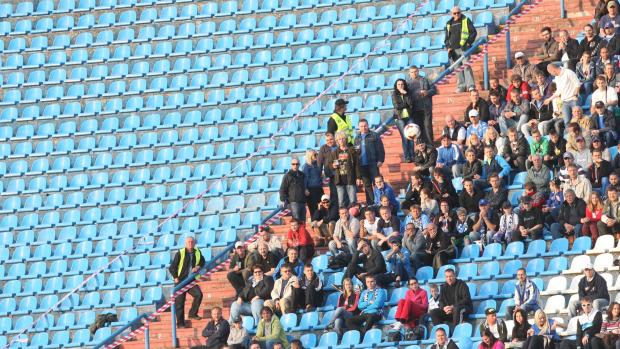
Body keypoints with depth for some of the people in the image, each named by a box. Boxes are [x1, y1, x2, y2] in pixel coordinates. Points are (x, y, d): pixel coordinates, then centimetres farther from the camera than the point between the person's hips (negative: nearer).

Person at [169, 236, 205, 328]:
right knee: (179, 302, -2)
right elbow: (172, 268, -4)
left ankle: (193, 313, -3)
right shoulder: (180, 253, -7)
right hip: (181, 281, -3)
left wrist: (198, 267, 0)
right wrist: (176, 278, -13)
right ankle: (180, 323, 5)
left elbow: (202, 262, 22)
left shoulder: (197, 253, 4)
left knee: (198, 294, -20)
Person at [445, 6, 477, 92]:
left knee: (466, 66, -16)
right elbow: (447, 37, 20)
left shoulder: (466, 21, 5)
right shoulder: (449, 24, 17)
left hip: (464, 48, -5)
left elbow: (473, 32, 2)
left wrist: (468, 42, -9)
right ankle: (461, 86, 6)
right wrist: (448, 47, 6)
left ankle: (471, 85, -18)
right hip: (454, 49, 5)